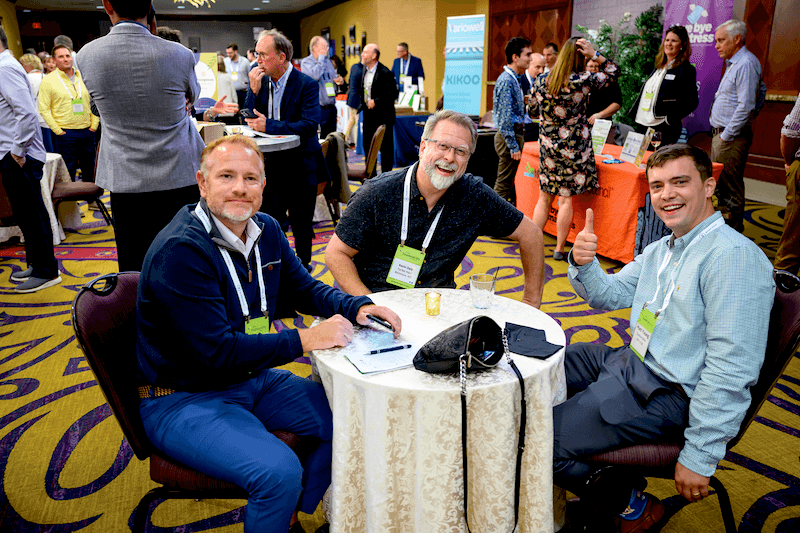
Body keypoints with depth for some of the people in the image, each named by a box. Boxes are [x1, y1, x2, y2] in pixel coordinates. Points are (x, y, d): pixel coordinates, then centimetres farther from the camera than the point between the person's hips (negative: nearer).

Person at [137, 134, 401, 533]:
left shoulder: (266, 231, 1)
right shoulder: (179, 251, -24)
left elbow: (304, 288, 11)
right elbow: (217, 351, -26)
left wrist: (358, 308, -8)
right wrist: (305, 340, -26)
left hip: (252, 378, 8)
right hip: (184, 399, -8)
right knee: (280, 471, -27)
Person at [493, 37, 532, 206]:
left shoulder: (515, 79, 15)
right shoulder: (506, 81, -17)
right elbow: (505, 119, -21)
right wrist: (514, 147, -21)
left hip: (515, 133, 10)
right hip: (509, 136, -10)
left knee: (509, 182, 16)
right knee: (504, 184, -4)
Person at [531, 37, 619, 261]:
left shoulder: (541, 81, -2)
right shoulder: (583, 81, -13)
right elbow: (614, 71, 2)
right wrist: (595, 55, -3)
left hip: (548, 146, 4)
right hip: (574, 148, -3)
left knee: (544, 198, 13)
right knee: (566, 199, 4)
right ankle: (559, 249, 11)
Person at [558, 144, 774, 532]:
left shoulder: (733, 256, -21)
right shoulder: (661, 249, 11)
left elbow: (731, 371, -25)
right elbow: (610, 294, 15)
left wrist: (700, 456, -22)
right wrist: (583, 263, -8)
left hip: (668, 394, -9)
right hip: (631, 362, 10)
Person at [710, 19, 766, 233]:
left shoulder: (746, 64, -16)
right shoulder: (735, 63, 18)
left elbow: (746, 106, -21)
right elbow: (761, 90, 28)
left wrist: (727, 135, -19)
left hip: (732, 137, -11)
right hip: (722, 134, 11)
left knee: (730, 189, -6)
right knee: (721, 185, 15)